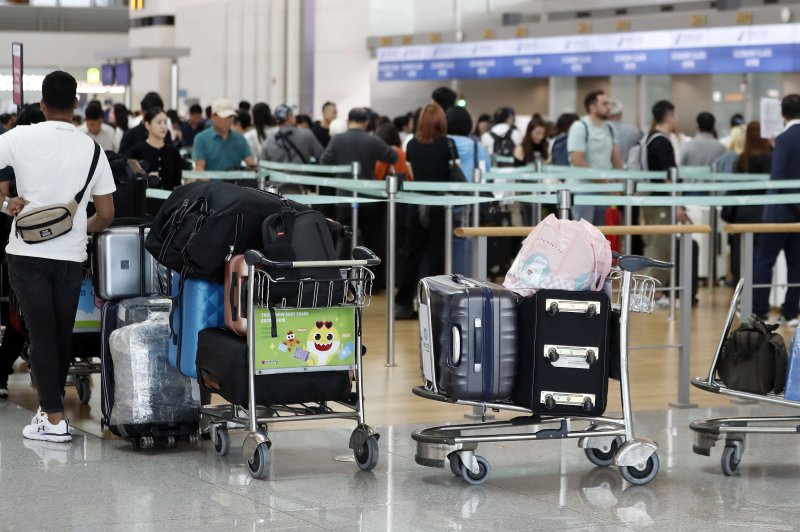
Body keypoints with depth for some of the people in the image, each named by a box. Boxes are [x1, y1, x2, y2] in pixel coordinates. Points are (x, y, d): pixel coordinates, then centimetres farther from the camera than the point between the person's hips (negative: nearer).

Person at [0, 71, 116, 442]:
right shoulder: (91, 149, 2)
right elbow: (106, 214, 4)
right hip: (71, 256, 2)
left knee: (41, 334, 1)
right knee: (63, 334, 15)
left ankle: (53, 418, -3)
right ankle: (52, 403, 25)